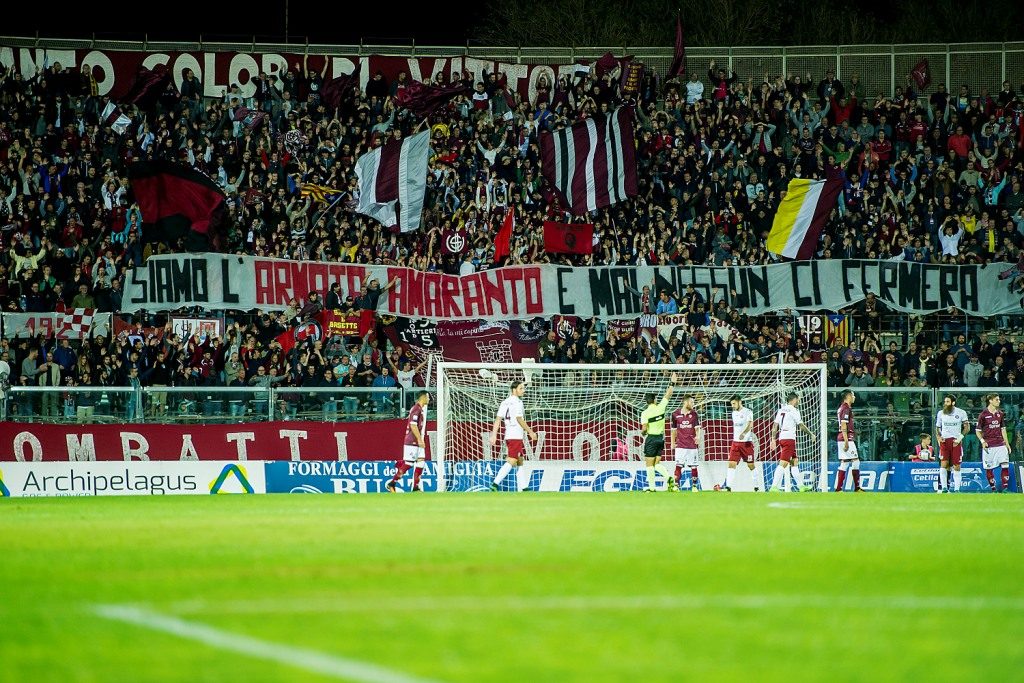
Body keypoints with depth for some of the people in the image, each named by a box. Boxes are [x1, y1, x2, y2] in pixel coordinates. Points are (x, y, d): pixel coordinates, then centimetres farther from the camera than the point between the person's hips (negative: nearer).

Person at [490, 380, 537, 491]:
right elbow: (519, 420, -16)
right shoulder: (517, 402, -11)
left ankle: (520, 489, 16)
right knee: (511, 461, -13)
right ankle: (495, 484, -23)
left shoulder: (504, 403, 13)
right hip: (516, 436, -9)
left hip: (508, 435, 9)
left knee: (520, 462, 15)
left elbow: (498, 419, 10)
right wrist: (530, 432, -9)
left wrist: (493, 435, 8)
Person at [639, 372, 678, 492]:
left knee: (650, 464, 1)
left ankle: (651, 487, -1)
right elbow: (668, 395, 10)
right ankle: (668, 477, -11)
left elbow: (644, 429, -15)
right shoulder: (660, 408, -2)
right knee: (657, 463, 12)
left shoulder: (645, 413, -11)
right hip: (660, 437, 5)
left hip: (651, 438, -5)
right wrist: (672, 383, 21)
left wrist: (643, 433, 8)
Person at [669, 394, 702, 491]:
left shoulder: (694, 414, 3)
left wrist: (698, 436, -22)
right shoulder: (676, 414, 3)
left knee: (693, 467, 2)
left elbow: (697, 428, -2)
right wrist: (672, 443, 12)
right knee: (678, 466, -7)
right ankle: (676, 486, -2)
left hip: (692, 445, 0)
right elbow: (674, 430, 12)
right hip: (680, 445, 0)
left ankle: (694, 486, 11)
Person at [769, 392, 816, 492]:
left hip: (781, 438, 9)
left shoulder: (781, 410, 13)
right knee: (783, 464, -12)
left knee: (794, 462, 16)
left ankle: (801, 485, 22)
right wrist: (811, 434, 6)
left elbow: (775, 426, 12)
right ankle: (774, 487, -19)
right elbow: (801, 425, -7)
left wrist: (773, 440, 13)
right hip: (789, 438, -9)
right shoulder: (793, 410, -9)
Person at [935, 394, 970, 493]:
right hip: (944, 440, 1)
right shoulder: (940, 413, 9)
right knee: (943, 464, -12)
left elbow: (967, 427, 3)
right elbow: (937, 428, 18)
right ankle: (944, 487, -10)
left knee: (956, 466, 0)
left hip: (956, 441, -1)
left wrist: (960, 437, -9)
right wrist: (938, 437, 0)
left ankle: (957, 489, 5)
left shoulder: (961, 413, 1)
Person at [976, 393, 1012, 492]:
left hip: (1000, 444, 4)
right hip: (989, 446, -4)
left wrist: (1007, 443, 15)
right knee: (989, 468, 0)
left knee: (1005, 465, -9)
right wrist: (982, 441, -13)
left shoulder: (1000, 414, 11)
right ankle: (993, 488, 10)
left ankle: (1005, 487, -6)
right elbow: (978, 430, 1)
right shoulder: (983, 415, -3)